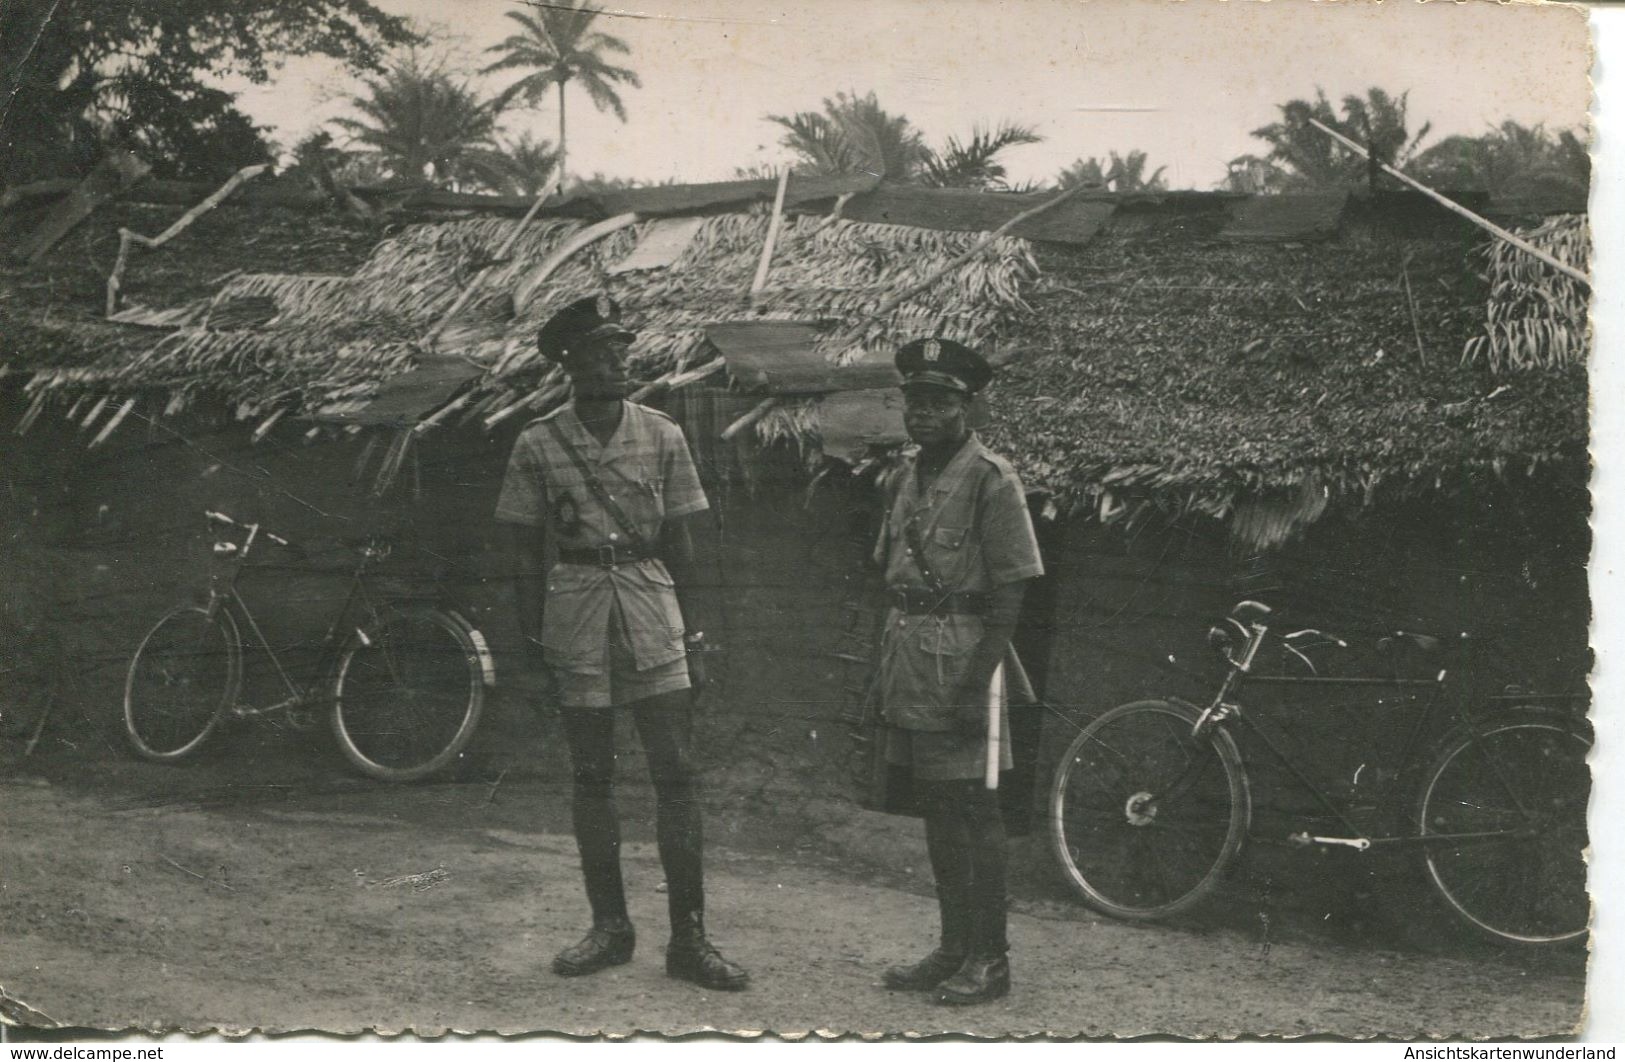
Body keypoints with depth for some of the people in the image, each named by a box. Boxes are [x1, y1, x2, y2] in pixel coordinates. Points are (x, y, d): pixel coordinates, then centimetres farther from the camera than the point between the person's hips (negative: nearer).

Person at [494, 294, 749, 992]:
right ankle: (609, 926, 19)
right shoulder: (537, 445, 1)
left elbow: (679, 543, 8)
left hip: (651, 605, 1)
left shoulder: (662, 436, 4)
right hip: (574, 608, 0)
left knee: (676, 773, -3)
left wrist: (692, 634, 6)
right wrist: (532, 642, 0)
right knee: (591, 777, 7)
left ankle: (688, 936, 3)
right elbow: (526, 554, 4)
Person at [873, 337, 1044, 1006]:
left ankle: (989, 958, 8)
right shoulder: (904, 476, 13)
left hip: (964, 656, -7)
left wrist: (979, 680, -19)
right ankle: (953, 947, 23)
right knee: (934, 806, 13)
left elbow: (1010, 592, -13)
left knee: (973, 806, -2)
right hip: (908, 654, 8)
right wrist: (886, 671, 15)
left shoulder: (990, 479, -10)